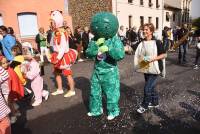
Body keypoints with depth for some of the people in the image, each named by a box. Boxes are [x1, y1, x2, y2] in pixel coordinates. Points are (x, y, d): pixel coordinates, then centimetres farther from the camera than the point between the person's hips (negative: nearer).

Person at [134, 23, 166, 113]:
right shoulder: (142, 43, 2)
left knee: (147, 88, -5)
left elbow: (163, 55, -10)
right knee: (151, 87, 19)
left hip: (154, 69, -5)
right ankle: (155, 102, 38)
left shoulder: (157, 42, -12)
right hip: (146, 69, 6)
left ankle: (144, 105, 14)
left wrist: (152, 59, -21)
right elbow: (138, 55, 11)